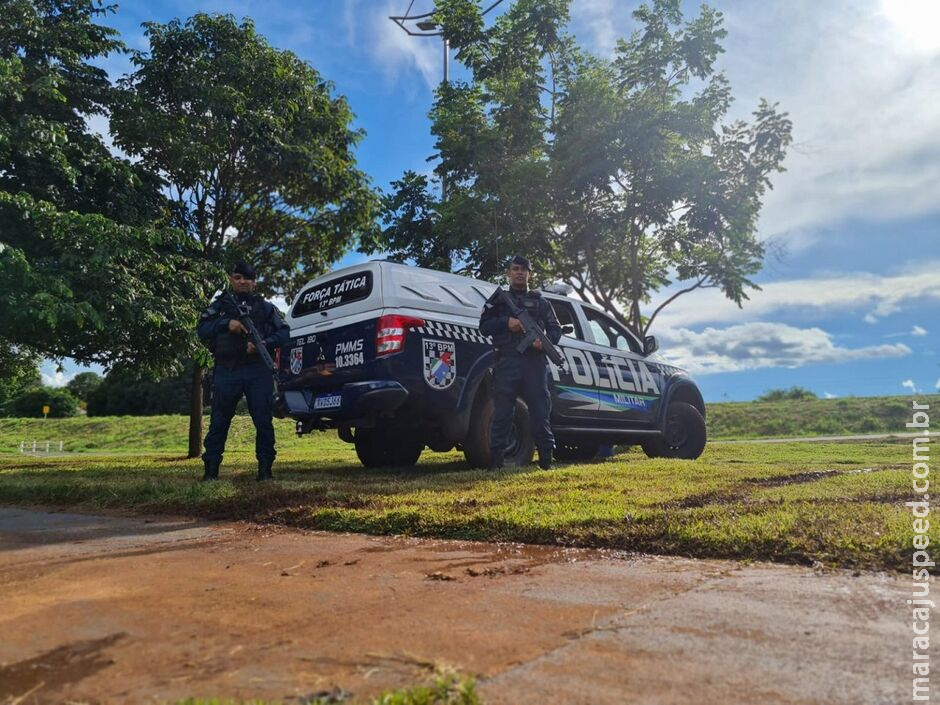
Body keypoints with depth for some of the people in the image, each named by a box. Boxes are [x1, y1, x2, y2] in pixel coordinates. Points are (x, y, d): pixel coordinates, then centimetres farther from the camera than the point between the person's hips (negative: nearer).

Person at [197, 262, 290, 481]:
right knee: (218, 423, 4)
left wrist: (264, 344, -13)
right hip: (227, 371, 0)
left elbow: (284, 333, 5)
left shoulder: (265, 307, 13)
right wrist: (226, 324, -15)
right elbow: (202, 330, 2)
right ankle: (211, 470, 12)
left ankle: (265, 469, 8)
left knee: (264, 422, 0)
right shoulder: (219, 305, 14)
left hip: (259, 372, 0)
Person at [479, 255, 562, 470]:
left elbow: (556, 329, 14)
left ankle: (546, 457, 5)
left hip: (534, 361, 1)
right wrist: (506, 322, -10)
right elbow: (484, 327, 8)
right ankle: (496, 459, 0)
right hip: (506, 361, -1)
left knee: (540, 411, 0)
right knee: (502, 412, -3)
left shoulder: (540, 302, 20)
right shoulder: (498, 299, 17)